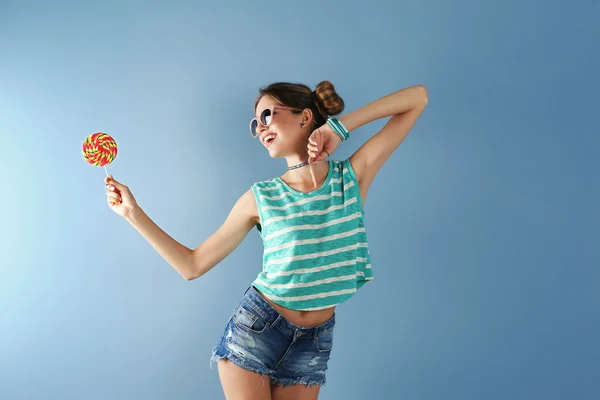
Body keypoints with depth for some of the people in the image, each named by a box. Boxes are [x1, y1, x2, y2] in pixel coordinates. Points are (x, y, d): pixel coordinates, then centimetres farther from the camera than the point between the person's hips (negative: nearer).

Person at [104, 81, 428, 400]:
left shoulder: (353, 176, -6)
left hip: (313, 342, 1)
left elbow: (418, 97, -6)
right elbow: (193, 265, 0)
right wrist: (132, 212, -3)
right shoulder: (261, 198, -4)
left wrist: (340, 126, -12)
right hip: (255, 329, 0)